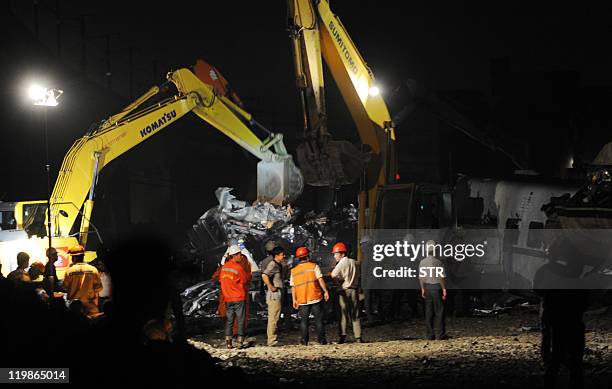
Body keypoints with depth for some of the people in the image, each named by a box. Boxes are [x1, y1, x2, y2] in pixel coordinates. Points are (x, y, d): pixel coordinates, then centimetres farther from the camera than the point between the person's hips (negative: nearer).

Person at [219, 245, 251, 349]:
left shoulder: (224, 267, 3)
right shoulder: (239, 267, -14)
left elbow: (220, 280, 12)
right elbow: (246, 280, -3)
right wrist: (249, 275, 16)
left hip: (228, 298, 5)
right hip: (239, 298, -5)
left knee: (229, 320, 11)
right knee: (240, 320, 1)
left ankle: (228, 340, 4)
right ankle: (240, 341, -2)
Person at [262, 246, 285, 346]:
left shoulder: (278, 265, 17)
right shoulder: (272, 265, -15)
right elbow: (264, 275, -29)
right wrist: (271, 287, -23)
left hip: (278, 295, 10)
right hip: (274, 296, -10)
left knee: (275, 318, 14)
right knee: (273, 318, -9)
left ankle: (274, 339, 20)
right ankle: (272, 340, -8)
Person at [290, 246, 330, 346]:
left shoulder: (294, 271, 7)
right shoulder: (314, 266, -2)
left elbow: (293, 287, 6)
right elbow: (320, 280, -10)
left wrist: (294, 300, 9)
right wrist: (325, 291, -6)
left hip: (302, 300, 2)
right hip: (316, 297, -2)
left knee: (304, 320, 10)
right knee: (319, 319, 5)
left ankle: (304, 340, 6)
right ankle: (321, 339, 5)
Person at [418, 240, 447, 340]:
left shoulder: (422, 262, 2)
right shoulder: (438, 262, -14)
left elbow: (421, 277, 8)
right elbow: (441, 278, -14)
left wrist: (423, 289, 17)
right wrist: (444, 289, -7)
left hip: (427, 287, 5)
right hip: (436, 287, -5)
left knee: (428, 312, 9)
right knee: (439, 311, 2)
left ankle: (430, 334, 10)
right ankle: (440, 334, 3)